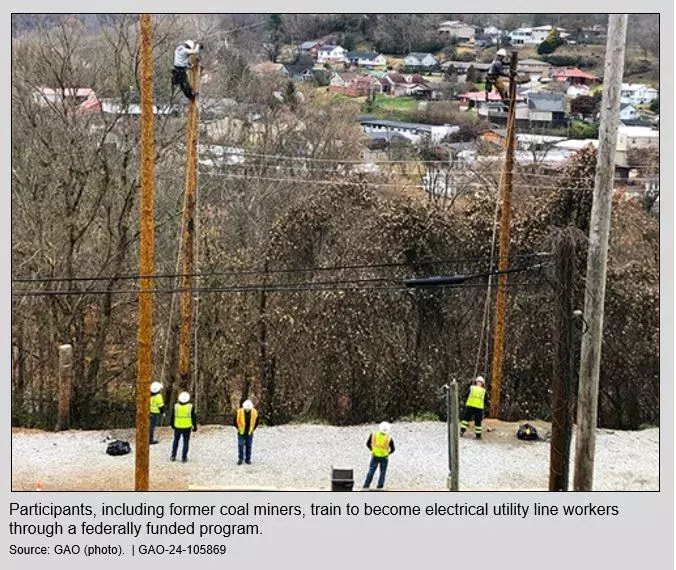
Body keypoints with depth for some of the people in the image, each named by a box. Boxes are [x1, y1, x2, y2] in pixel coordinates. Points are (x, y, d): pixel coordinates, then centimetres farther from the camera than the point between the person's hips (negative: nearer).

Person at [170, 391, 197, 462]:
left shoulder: (175, 406, -7)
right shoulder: (190, 406, -11)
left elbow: (172, 417, 2)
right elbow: (194, 417, -7)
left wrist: (172, 425, 17)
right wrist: (195, 426, 4)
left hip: (177, 427, 1)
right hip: (187, 427, -1)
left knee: (176, 441, 18)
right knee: (186, 442, 9)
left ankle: (173, 456, 17)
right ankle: (184, 458, 9)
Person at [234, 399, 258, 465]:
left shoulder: (254, 413, -9)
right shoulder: (239, 412, -15)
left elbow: (256, 422, 9)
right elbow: (235, 421, 0)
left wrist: (252, 429, 6)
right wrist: (239, 428, 1)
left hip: (249, 433, 2)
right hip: (241, 432, -2)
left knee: (249, 446, 7)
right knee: (240, 445, -2)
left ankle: (248, 459, 19)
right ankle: (240, 459, 10)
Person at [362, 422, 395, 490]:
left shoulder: (373, 435, -8)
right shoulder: (389, 438, -12)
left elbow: (368, 444, 1)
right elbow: (392, 449, -4)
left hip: (375, 456, 1)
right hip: (384, 457, -1)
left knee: (371, 471, 9)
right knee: (382, 472, 12)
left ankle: (366, 486, 6)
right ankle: (380, 486, 12)